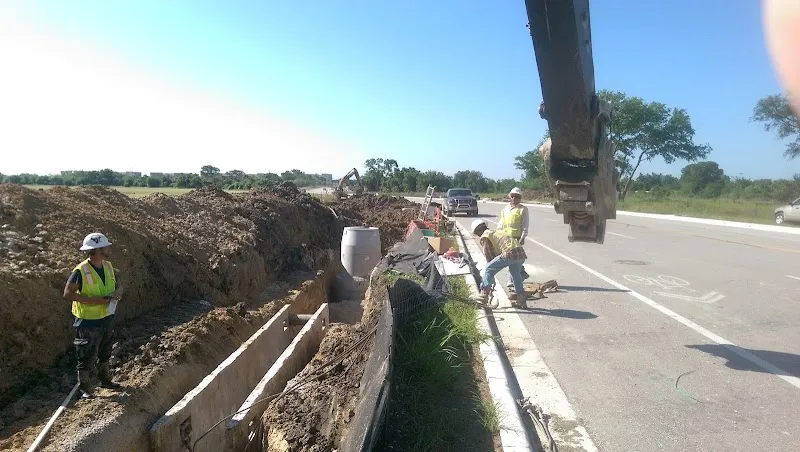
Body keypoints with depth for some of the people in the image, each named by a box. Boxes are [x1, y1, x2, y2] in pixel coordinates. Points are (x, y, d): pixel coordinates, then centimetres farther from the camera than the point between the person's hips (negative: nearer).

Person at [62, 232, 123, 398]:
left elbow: (118, 284, 11)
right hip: (89, 322, -7)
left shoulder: (108, 266, 1)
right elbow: (68, 294, -22)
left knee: (105, 353, 23)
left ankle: (105, 379, 41)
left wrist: (118, 291, -13)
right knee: (87, 357, 4)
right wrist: (95, 300, -26)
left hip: (107, 317, 7)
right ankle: (85, 389, 19)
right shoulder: (81, 271, -21)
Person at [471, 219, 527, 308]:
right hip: (521, 252, 8)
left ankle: (484, 293, 1)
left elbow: (489, 257, 9)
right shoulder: (498, 231, 34)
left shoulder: (484, 237, 11)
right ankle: (521, 299, 32)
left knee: (488, 270, 5)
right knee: (516, 274, 27)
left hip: (509, 253, -8)